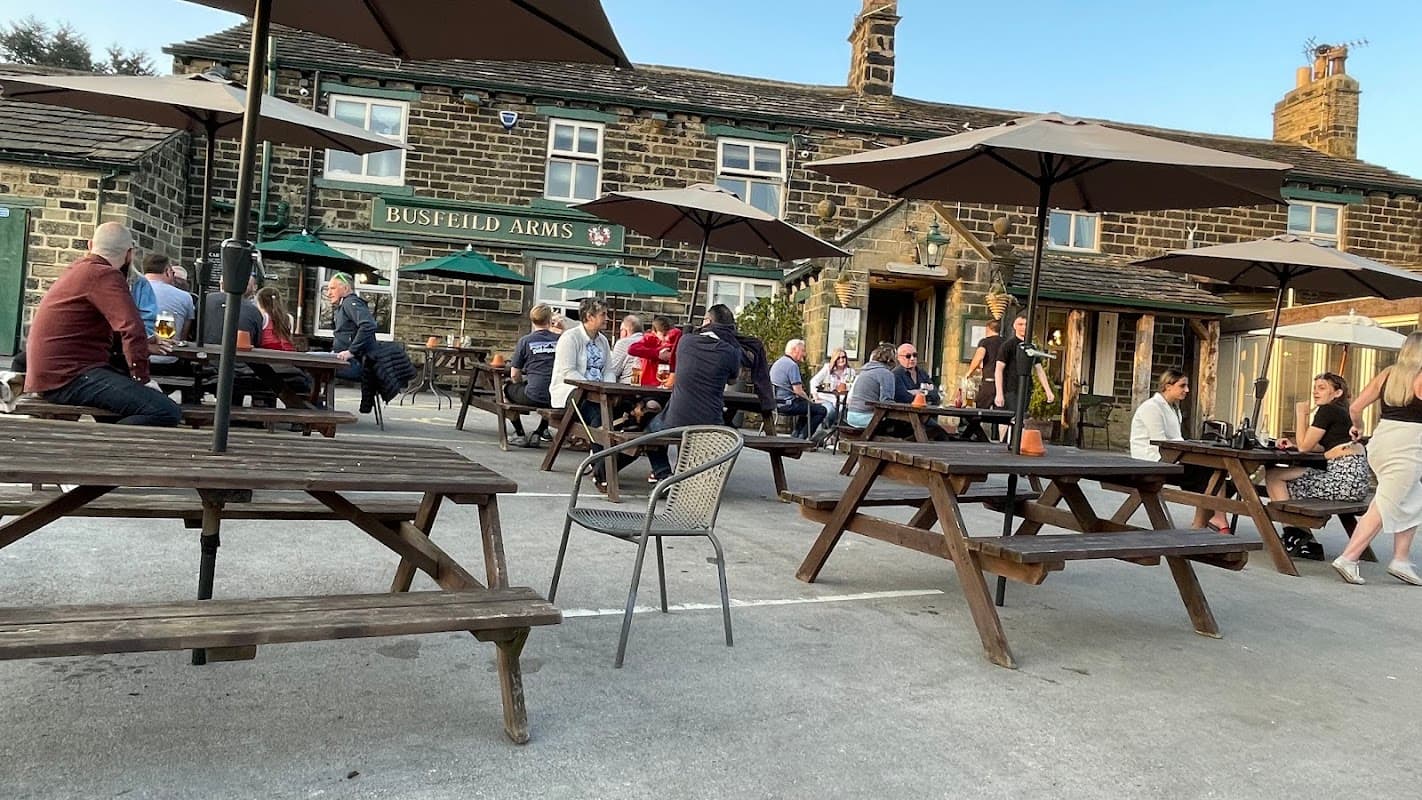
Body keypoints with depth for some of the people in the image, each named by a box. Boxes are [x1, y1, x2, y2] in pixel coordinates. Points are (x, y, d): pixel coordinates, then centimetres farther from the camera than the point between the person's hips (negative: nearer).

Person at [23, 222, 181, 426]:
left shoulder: (78, 270, 19)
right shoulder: (105, 275, -12)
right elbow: (132, 328, -25)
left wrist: (141, 346, 32)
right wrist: (140, 378, -15)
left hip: (54, 374, 11)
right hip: (68, 377, -11)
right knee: (166, 412, -25)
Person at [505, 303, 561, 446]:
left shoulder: (525, 341, -1)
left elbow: (514, 375, 2)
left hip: (533, 397, -3)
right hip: (556, 399, 3)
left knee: (508, 388, 28)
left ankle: (520, 435, 25)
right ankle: (539, 433, 35)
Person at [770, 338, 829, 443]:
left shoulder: (777, 363, 16)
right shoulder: (792, 365, -15)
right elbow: (798, 391, -20)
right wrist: (808, 400, -1)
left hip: (776, 403, 10)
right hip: (787, 405, -10)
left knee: (805, 405, 32)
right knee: (821, 410, -5)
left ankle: (795, 435, 25)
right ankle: (801, 437, 0)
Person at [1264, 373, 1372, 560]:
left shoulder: (1327, 410, -7)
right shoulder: (1339, 412, 21)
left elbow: (1305, 446, -5)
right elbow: (1322, 447, 23)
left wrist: (1301, 414, 3)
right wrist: (1293, 445, 10)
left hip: (1346, 478, -10)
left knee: (1273, 476, -4)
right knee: (1290, 486, 22)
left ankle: (1293, 537, 0)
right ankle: (1308, 543, 15)